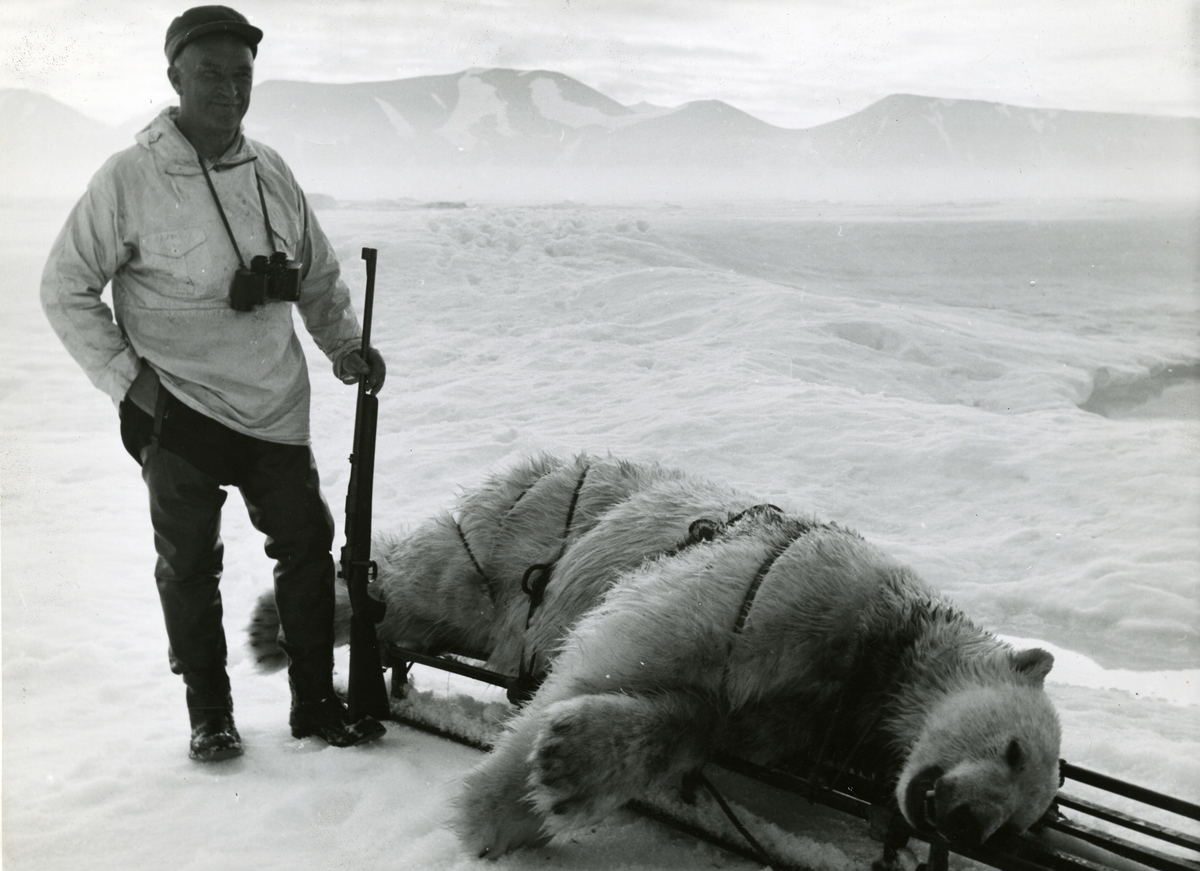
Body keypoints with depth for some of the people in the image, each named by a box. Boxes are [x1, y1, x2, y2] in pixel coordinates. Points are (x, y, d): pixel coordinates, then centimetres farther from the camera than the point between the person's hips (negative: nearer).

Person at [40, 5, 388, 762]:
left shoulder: (270, 172, 4)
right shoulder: (131, 178, -11)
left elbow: (318, 274, 16)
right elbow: (66, 288, -5)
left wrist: (346, 344, 2)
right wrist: (126, 374, -11)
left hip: (276, 408, 5)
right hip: (178, 414, -4)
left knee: (308, 547, 9)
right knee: (190, 565, 6)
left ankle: (316, 701, 25)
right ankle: (210, 715, 24)